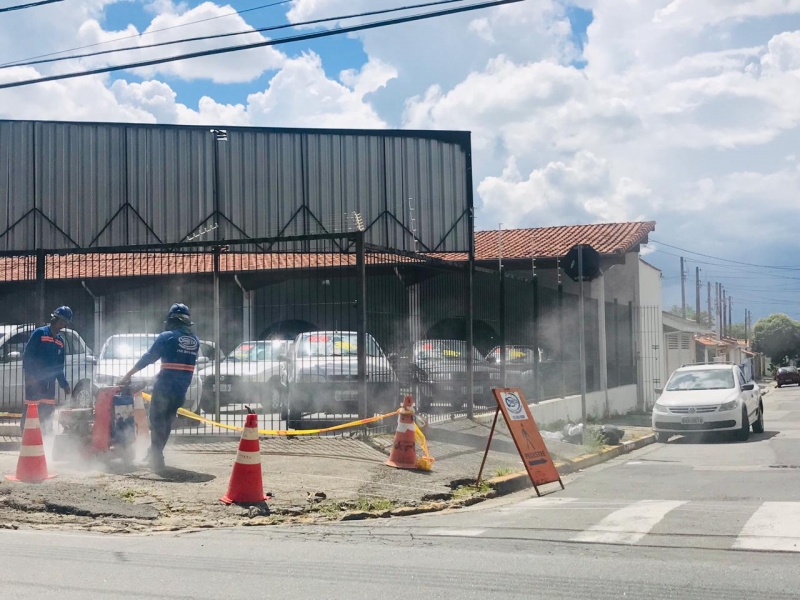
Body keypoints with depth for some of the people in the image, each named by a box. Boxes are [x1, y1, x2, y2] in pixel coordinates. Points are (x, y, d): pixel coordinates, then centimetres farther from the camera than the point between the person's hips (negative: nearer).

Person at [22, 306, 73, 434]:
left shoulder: (60, 341, 16)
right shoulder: (39, 333, -5)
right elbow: (27, 354, -11)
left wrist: (64, 384, 16)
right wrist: (29, 374, -20)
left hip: (50, 381, 7)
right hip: (34, 380, -7)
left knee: (48, 412, 10)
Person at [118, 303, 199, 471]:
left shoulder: (167, 337, -7)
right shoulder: (195, 341, 8)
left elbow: (147, 358, -5)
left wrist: (127, 375, 2)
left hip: (164, 387, -5)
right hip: (182, 390, 5)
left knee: (157, 421, 0)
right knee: (167, 422, 16)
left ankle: (156, 457, -11)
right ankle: (155, 455, 26)